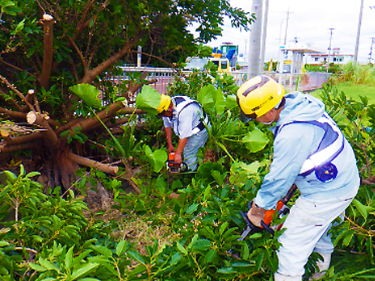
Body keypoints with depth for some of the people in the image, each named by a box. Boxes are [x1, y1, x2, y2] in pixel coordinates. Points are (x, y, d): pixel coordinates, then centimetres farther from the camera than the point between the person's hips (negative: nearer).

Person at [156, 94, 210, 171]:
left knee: (189, 153, -12)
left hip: (199, 130, -9)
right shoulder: (166, 109, -12)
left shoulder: (183, 111, -38)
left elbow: (184, 135, -35)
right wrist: (170, 144, 3)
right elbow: (167, 126, 3)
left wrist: (178, 153, -29)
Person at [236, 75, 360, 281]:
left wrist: (256, 210, -9)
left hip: (327, 192, -10)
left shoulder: (293, 134, -33)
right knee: (317, 228, 31)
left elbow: (279, 179, -23)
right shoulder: (300, 102, -5)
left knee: (292, 247, -1)